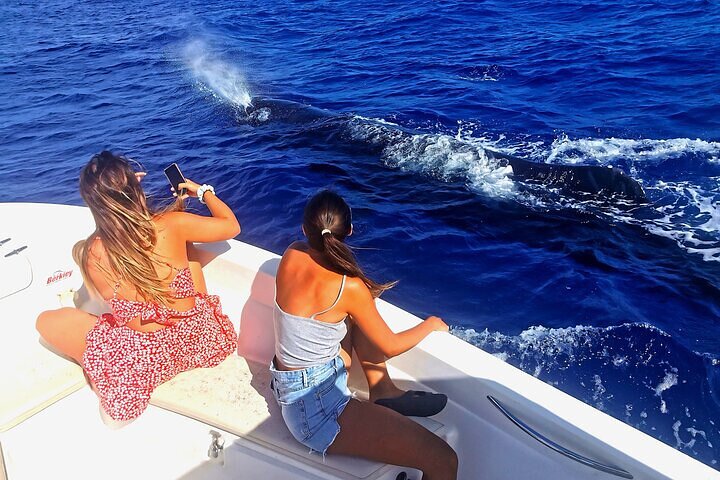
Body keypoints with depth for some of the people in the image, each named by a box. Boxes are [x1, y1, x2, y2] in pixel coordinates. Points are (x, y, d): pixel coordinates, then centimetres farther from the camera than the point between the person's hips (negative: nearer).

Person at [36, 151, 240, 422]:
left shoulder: (88, 255, -16)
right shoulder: (172, 225, -18)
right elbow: (231, 226, -1)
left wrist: (118, 196, 12)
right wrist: (203, 191, 14)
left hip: (146, 363, -1)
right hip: (200, 339, 2)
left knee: (47, 321, 16)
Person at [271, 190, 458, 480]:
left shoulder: (291, 255, -6)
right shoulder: (349, 288, -23)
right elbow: (390, 347, -7)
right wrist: (431, 324, 8)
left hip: (292, 385, 9)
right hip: (314, 408, -8)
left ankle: (382, 391, 19)